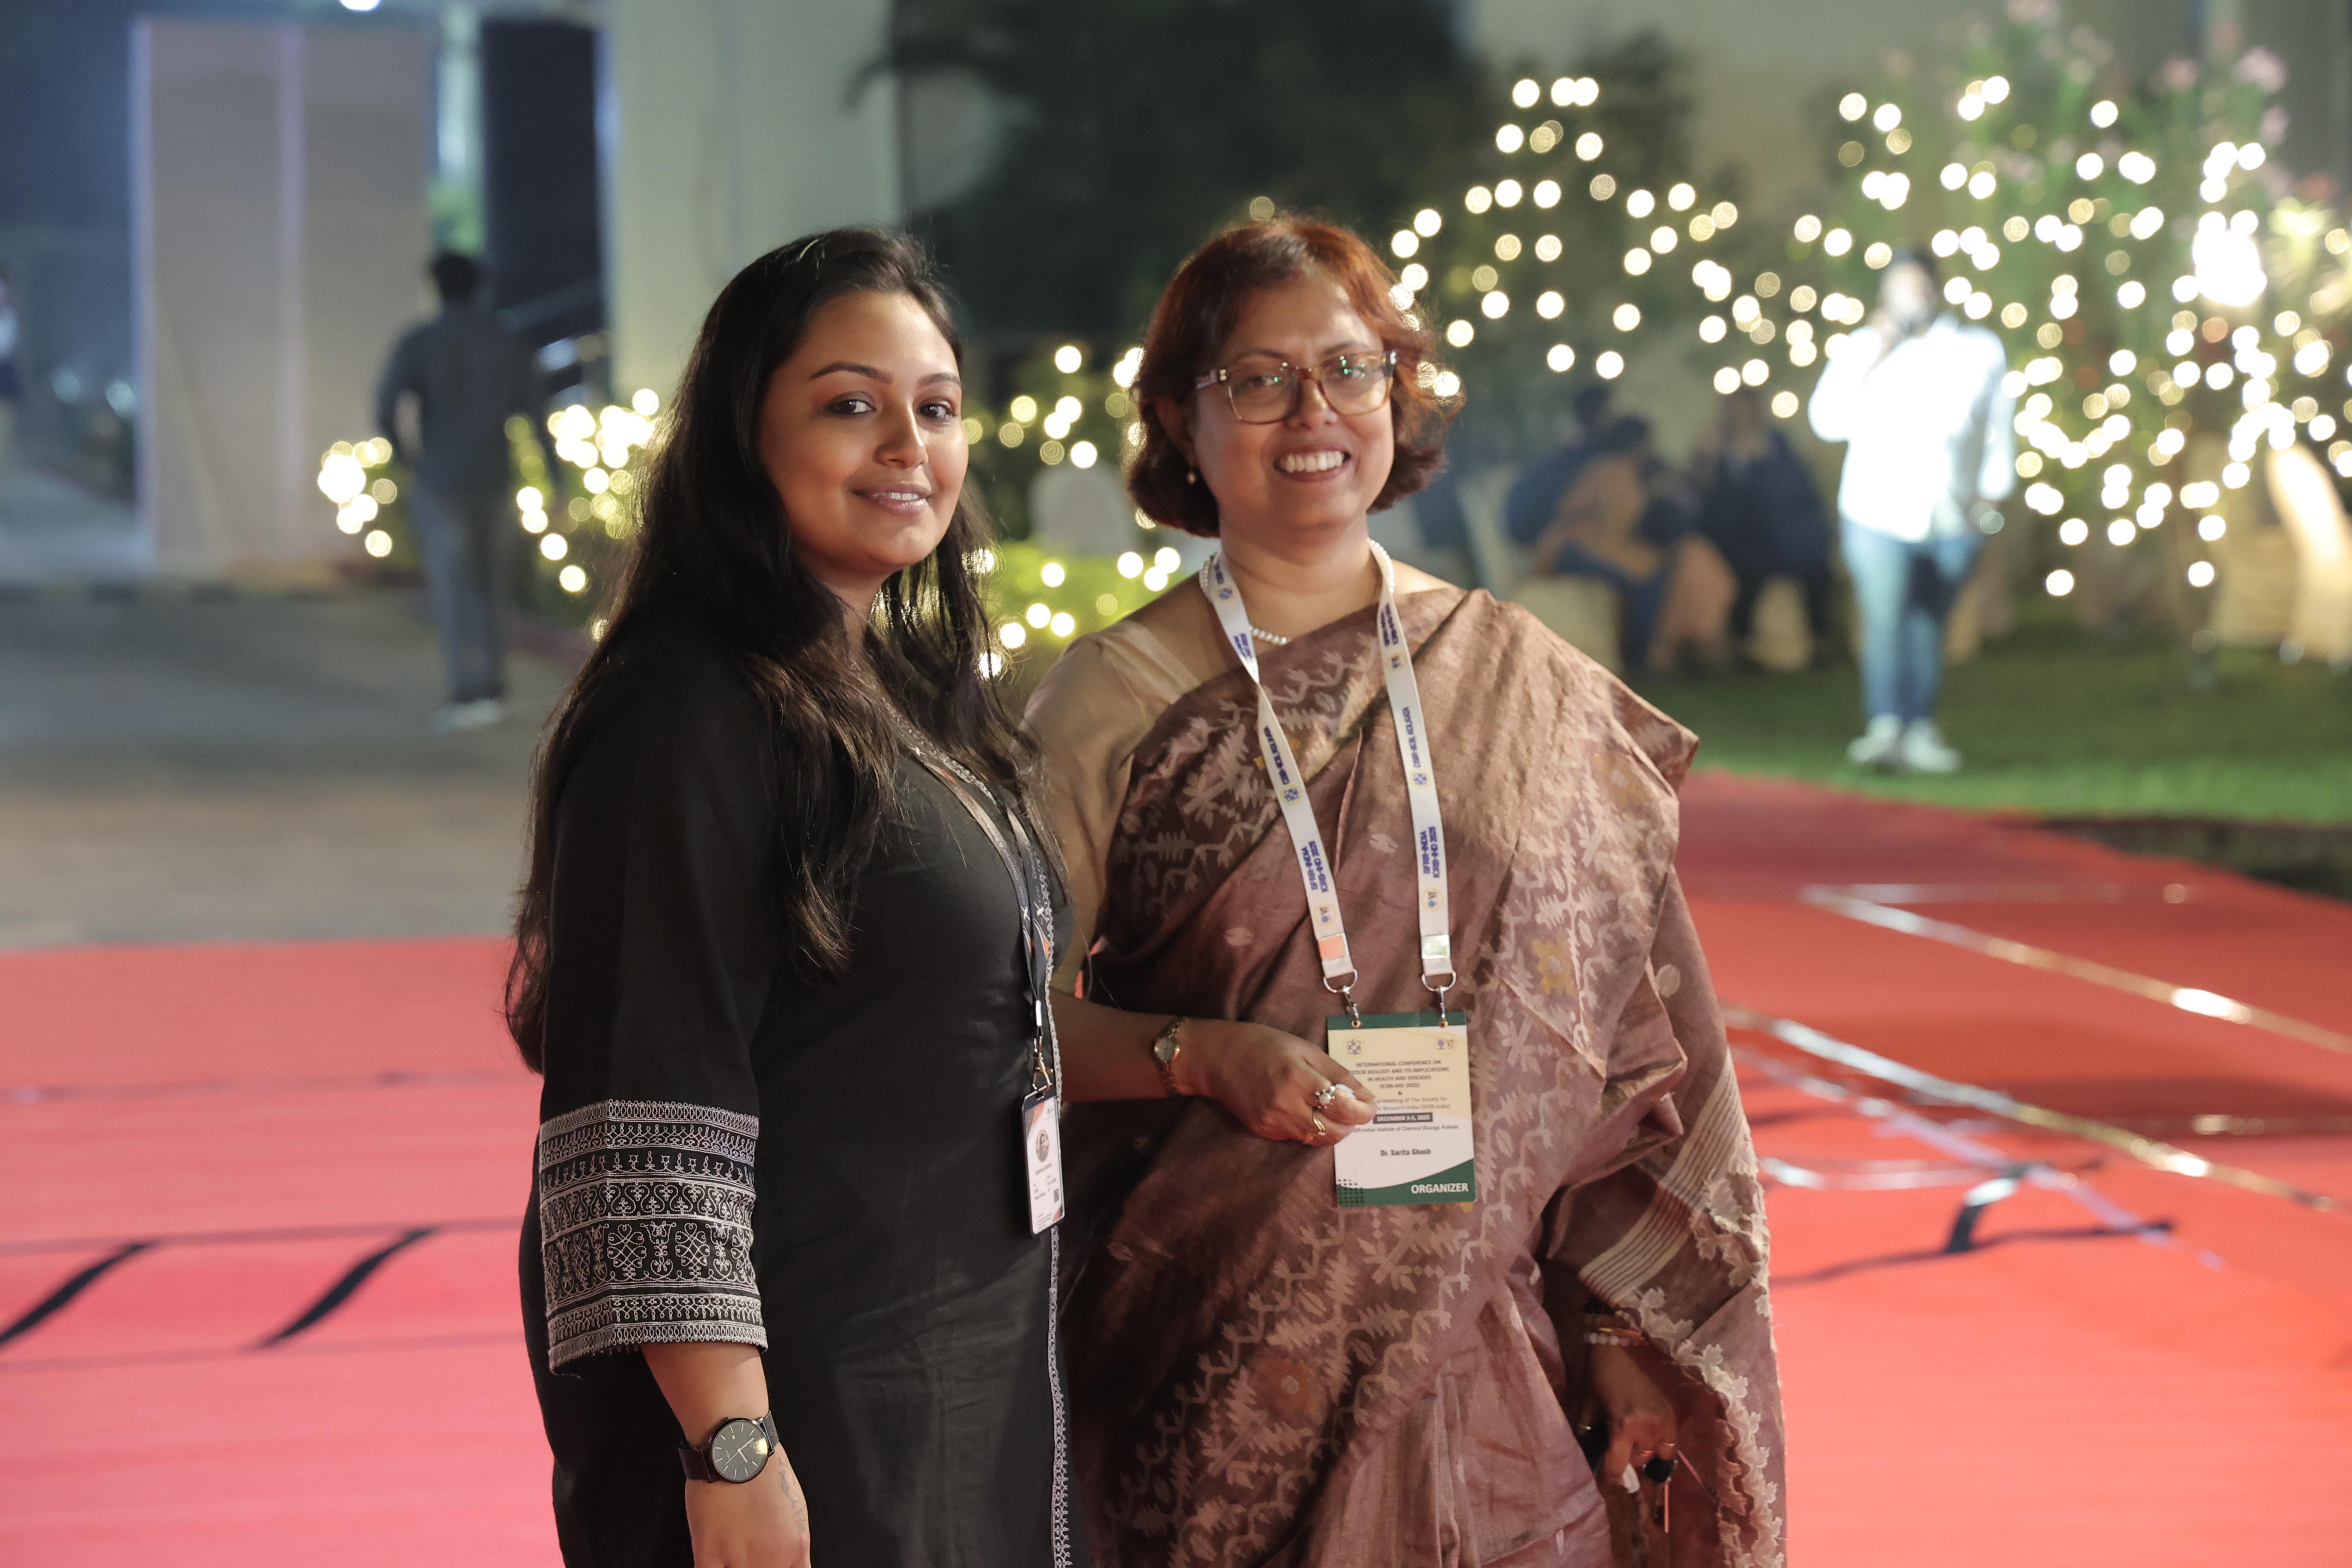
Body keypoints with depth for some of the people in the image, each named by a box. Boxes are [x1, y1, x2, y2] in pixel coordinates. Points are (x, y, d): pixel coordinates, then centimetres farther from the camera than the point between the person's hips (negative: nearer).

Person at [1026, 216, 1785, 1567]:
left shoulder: (1528, 688, 6)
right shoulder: (1113, 699, 0)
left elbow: (1631, 1038, 7)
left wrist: (1629, 1326, 3)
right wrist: (1201, 1053, -17)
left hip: (1483, 1346, 2)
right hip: (1217, 1349, -2)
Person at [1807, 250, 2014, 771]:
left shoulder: (1981, 351, 8)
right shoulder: (1860, 349, 6)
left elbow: (2000, 429, 12)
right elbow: (1828, 421, -4)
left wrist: (1990, 493, 3)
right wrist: (1869, 362, -10)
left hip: (1953, 523, 2)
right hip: (1879, 513, -2)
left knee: (1928, 625, 6)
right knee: (1885, 620, -16)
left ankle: (1919, 731, 12)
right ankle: (1884, 727, -21)